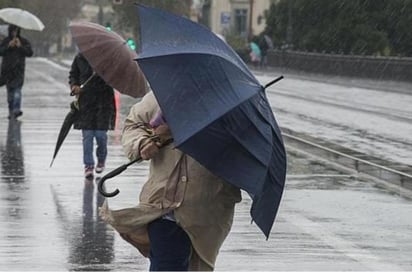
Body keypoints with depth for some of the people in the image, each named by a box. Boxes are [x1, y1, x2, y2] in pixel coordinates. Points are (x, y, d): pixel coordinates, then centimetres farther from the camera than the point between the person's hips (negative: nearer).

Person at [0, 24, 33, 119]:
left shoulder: (24, 42, 5)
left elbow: (30, 53, -4)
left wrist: (20, 46, -15)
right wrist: (8, 46, -14)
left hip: (18, 69, -3)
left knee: (17, 89, -17)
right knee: (10, 91, 5)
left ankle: (17, 109, -27)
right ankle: (11, 111, 10)